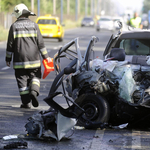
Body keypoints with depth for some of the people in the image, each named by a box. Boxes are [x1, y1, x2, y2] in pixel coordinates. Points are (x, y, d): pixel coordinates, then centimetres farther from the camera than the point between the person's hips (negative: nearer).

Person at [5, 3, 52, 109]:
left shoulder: (14, 26, -2)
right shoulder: (34, 25, 2)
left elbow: (10, 45, 0)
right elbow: (40, 43, 1)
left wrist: (8, 59, 9)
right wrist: (46, 56, 8)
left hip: (19, 60, -1)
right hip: (34, 60, 1)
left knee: (22, 80, 5)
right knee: (35, 76, 15)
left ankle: (26, 103, 1)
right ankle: (34, 91, -14)